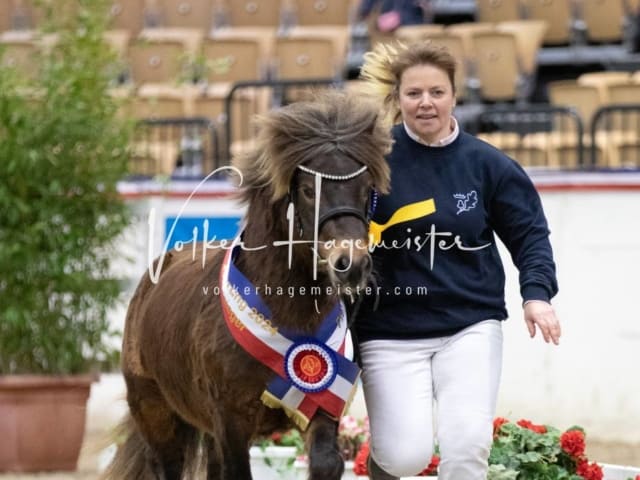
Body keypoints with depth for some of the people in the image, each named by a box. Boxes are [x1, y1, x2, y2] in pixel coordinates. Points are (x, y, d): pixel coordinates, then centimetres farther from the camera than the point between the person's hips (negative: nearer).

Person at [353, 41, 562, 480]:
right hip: (392, 329, -1)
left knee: (467, 444, -12)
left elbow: (529, 233, 6)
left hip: (470, 325, 1)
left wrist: (537, 293, -9)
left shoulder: (487, 164, 1)